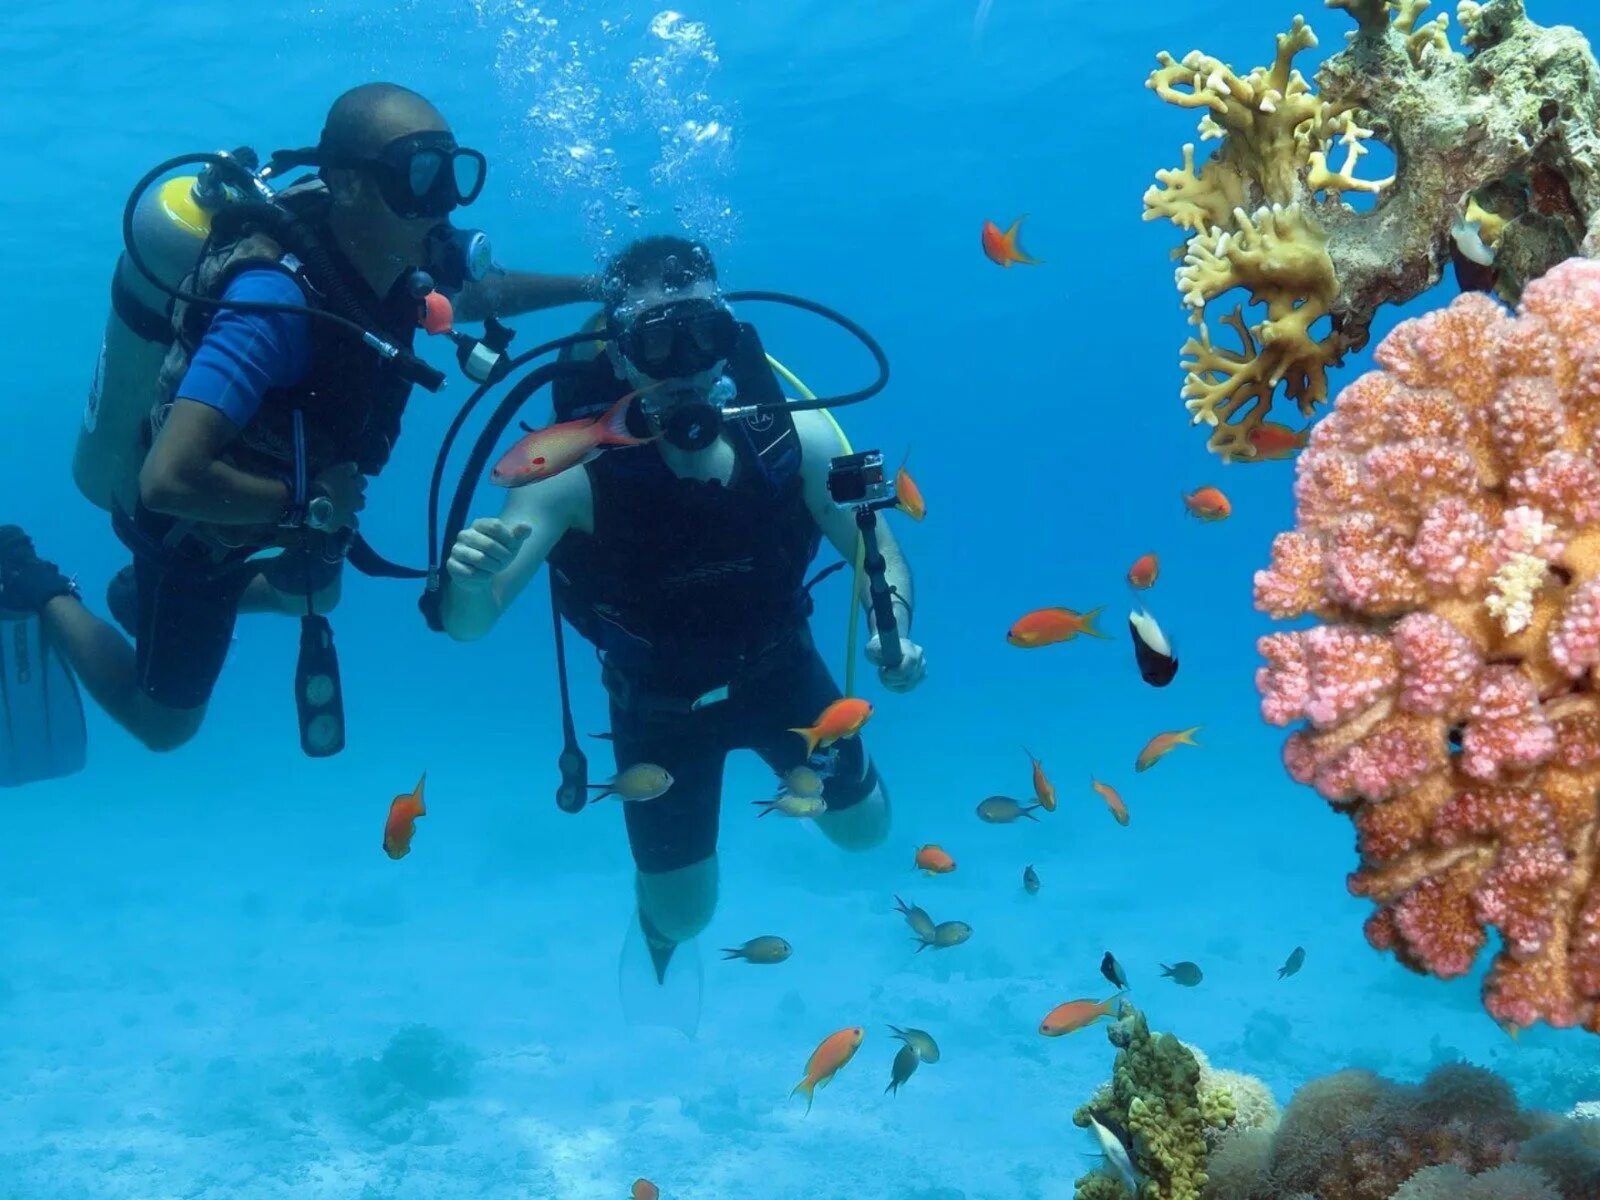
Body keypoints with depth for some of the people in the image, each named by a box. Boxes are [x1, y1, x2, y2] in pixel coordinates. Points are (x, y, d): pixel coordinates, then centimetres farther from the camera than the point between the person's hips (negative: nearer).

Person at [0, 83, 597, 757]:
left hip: (275, 497, 7)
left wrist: (591, 285, -1)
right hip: (200, 527, -7)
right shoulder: (278, 296, -42)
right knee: (165, 722, 14)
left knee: (316, 594, 35)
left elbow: (477, 297, 8)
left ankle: (146, 600, 48)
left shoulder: (390, 262, -17)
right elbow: (169, 479, -47)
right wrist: (308, 501, -33)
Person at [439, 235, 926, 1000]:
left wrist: (893, 630, -33)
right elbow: (470, 625, -35)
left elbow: (875, 548, -13)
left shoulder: (795, 438, -29)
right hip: (658, 698, -2)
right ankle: (655, 905, 48)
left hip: (780, 667, 2)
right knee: (683, 916, 9)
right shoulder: (575, 468, -34)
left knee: (864, 829, 20)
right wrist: (467, 578, -59)